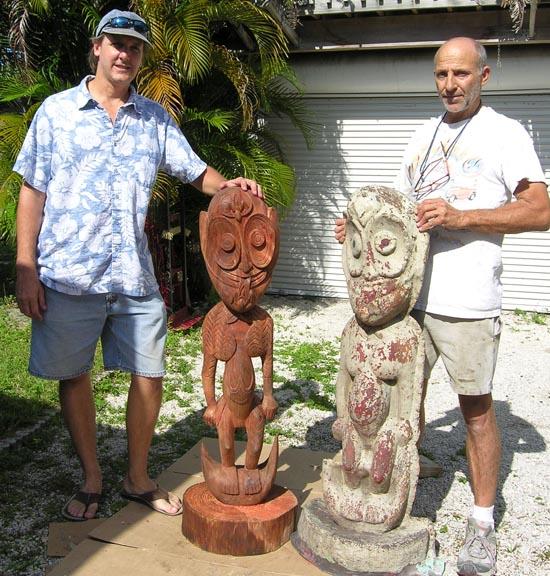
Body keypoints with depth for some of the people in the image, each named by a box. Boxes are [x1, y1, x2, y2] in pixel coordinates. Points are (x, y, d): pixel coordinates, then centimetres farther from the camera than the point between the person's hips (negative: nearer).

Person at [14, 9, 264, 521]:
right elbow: (32, 191, 2)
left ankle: (137, 478, 26)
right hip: (68, 274, -2)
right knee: (73, 377, 8)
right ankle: (91, 479, 29)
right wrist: (25, 269, -4)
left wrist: (227, 185, -15)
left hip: (135, 277, 2)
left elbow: (195, 171, 9)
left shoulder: (155, 118, 10)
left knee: (149, 374, 5)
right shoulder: (57, 110, 3)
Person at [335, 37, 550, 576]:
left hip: (467, 300, -5)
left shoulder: (505, 133, -1)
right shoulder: (423, 135, 16)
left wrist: (460, 216, -20)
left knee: (477, 407, 6)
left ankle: (482, 521, 21)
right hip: (406, 291, 5)